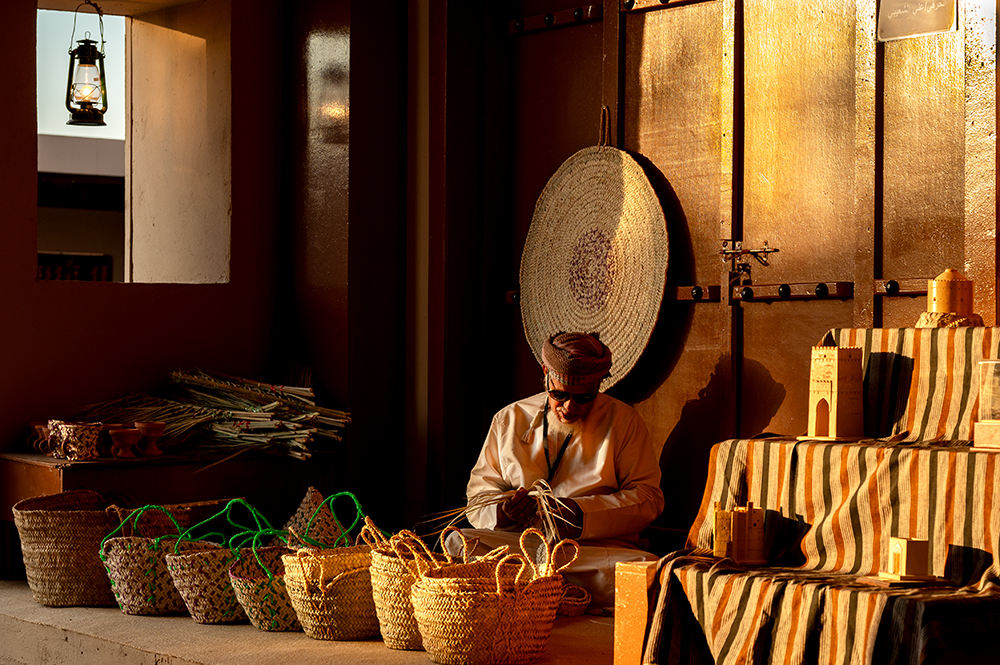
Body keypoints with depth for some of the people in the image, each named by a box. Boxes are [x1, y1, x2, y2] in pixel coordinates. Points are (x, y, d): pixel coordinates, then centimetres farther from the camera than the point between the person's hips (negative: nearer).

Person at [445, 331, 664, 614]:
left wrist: (582, 511, -14)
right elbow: (479, 493, 13)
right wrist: (503, 512, -12)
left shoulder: (622, 421, 7)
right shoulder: (509, 420, 14)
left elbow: (648, 498, 1)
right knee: (455, 543, -28)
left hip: (599, 547, -2)